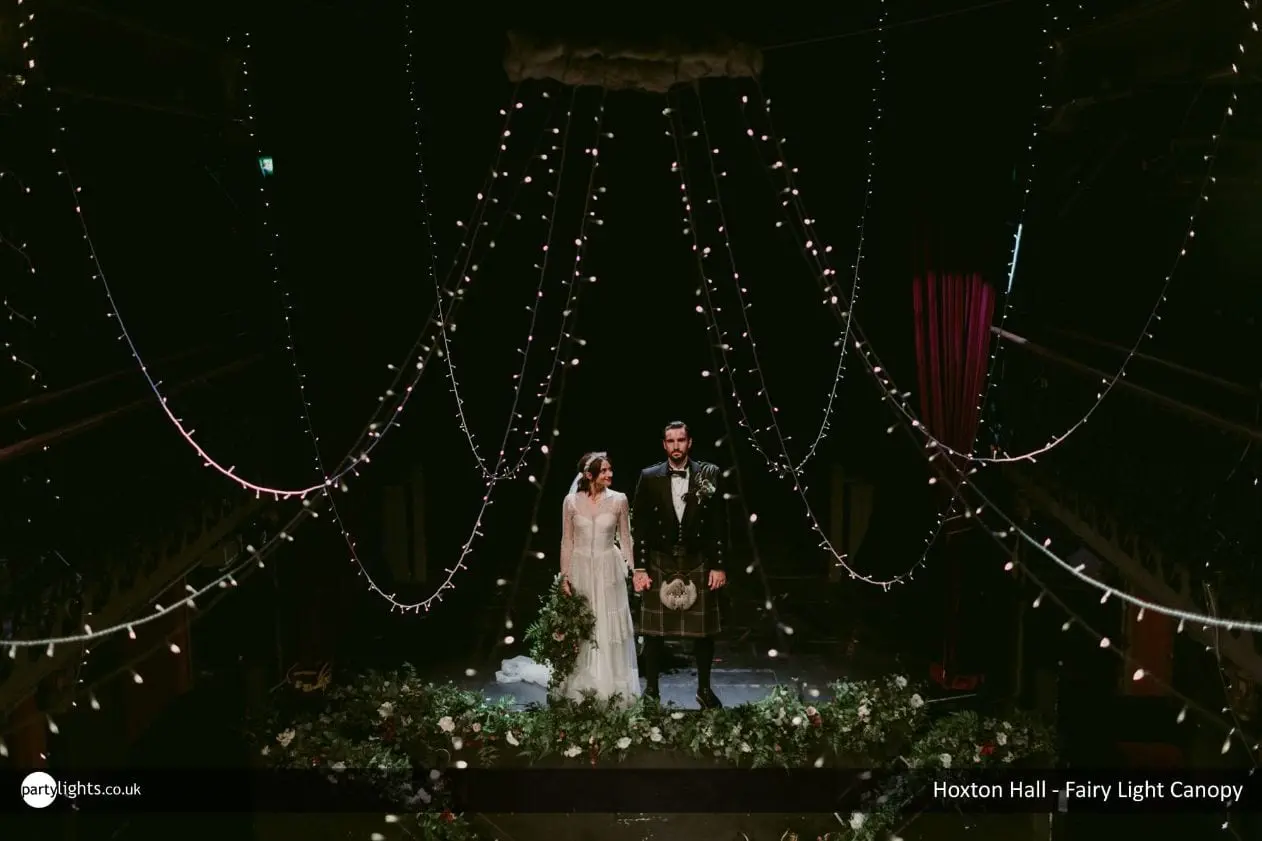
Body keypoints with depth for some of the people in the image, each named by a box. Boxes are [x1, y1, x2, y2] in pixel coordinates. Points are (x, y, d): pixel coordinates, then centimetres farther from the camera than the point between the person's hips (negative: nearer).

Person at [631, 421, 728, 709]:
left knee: (704, 631, 6)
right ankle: (651, 689, 17)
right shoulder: (649, 477, -2)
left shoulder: (710, 475, -1)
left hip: (699, 564, 0)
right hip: (659, 563, 0)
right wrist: (639, 568, -4)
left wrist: (718, 565, -2)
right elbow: (639, 526, 0)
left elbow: (719, 523, 1)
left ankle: (704, 689, 21)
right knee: (653, 631, 4)